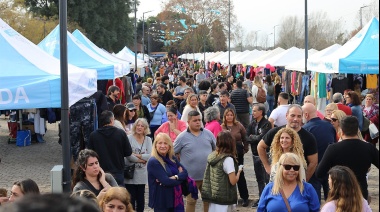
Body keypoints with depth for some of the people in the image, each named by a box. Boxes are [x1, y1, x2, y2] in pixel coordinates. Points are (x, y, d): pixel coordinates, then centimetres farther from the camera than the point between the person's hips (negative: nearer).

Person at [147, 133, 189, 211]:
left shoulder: (172, 159, 11)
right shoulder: (153, 162, -12)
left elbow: (185, 173, 2)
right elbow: (166, 181, -20)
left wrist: (175, 177, -17)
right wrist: (180, 176, -5)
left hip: (175, 198, 7)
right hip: (161, 201, -7)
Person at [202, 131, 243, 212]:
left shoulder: (212, 156, 3)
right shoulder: (227, 159, -18)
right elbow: (233, 181, -17)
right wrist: (239, 172, 0)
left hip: (213, 195, 7)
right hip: (224, 198, -7)